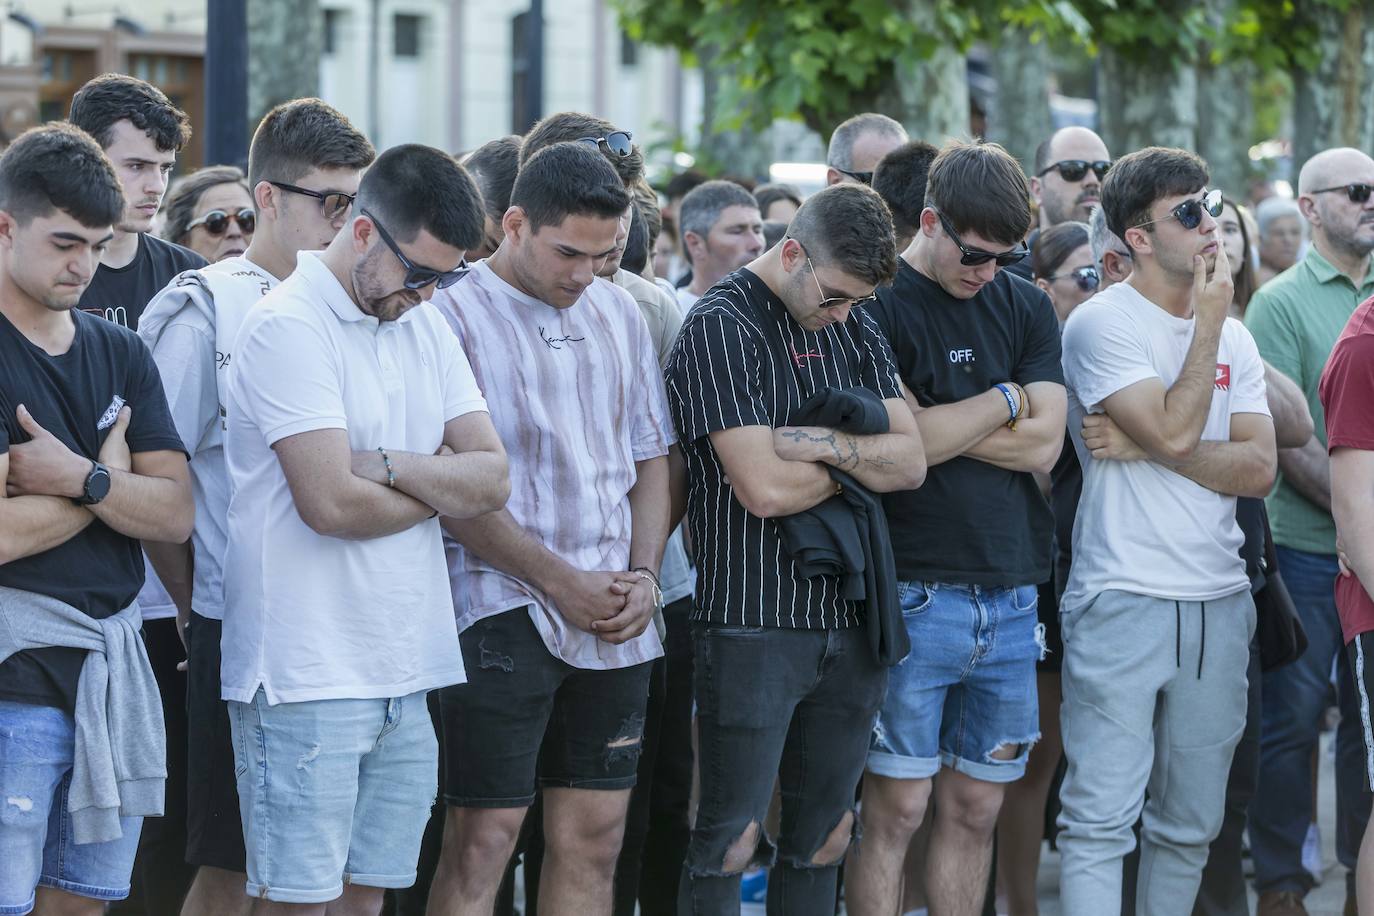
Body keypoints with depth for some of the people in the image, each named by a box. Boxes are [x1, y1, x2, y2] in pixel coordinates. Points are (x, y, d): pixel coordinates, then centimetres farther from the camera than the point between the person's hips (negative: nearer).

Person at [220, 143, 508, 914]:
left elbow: (493, 480, 5)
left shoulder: (426, 328, 14)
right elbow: (331, 503, -19)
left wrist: (386, 465, -12)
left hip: (408, 671, 7)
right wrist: (442, 480, -1)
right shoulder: (288, 326, -10)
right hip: (309, 671, -7)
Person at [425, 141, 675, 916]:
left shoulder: (618, 314, 12)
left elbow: (652, 459, 17)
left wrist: (644, 574, 1)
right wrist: (561, 582, -12)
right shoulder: (458, 317, -8)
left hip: (616, 620, 6)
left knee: (595, 841, 7)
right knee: (484, 840, -6)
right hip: (504, 613, -6)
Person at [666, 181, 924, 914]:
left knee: (826, 832, 11)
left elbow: (912, 462, 4)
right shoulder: (722, 326, -11)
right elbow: (764, 488, -19)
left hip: (849, 616, 7)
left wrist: (827, 444, -15)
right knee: (732, 838, -3)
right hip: (754, 623, -7)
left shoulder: (853, 325, 11)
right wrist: (866, 458, -2)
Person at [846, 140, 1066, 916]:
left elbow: (1043, 445, 0)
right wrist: (1003, 401, -5)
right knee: (897, 807, -4)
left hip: (1011, 593, 5)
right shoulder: (878, 305, -5)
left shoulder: (1026, 307, 11)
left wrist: (937, 425, -8)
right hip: (916, 591, -5)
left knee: (977, 808, 9)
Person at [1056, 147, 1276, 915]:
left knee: (1191, 823, 10)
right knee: (1102, 819, -8)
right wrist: (1209, 324, -9)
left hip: (1219, 605, 6)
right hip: (1124, 599, -6)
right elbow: (1174, 432, -19)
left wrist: (1143, 447, -12)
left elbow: (1258, 469, 0)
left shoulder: (1234, 337, 12)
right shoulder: (1103, 324, -6)